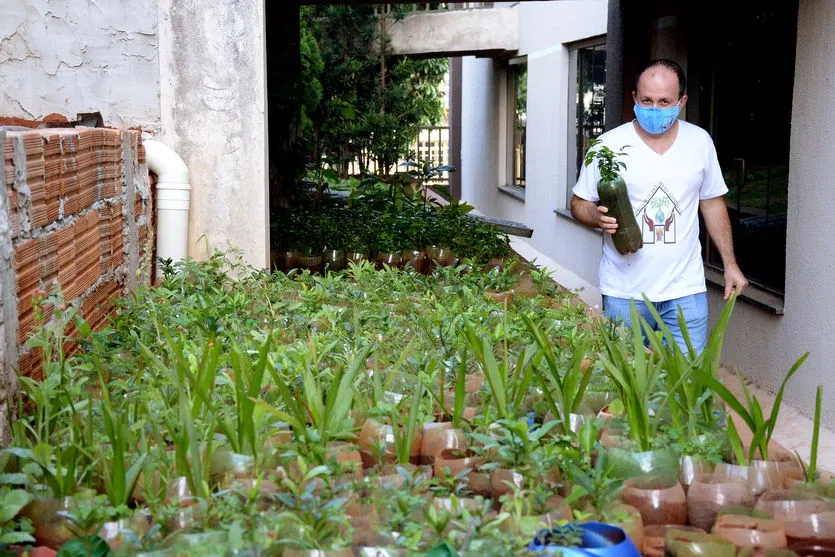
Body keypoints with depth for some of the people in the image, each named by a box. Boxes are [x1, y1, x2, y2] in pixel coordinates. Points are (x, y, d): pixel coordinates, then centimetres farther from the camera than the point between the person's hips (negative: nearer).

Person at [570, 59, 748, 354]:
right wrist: (599, 218, -19)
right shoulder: (608, 145, -3)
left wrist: (730, 264, 13)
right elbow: (579, 204, 4)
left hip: (685, 289, 2)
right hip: (624, 293, -1)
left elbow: (713, 203, 15)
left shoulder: (700, 141, 6)